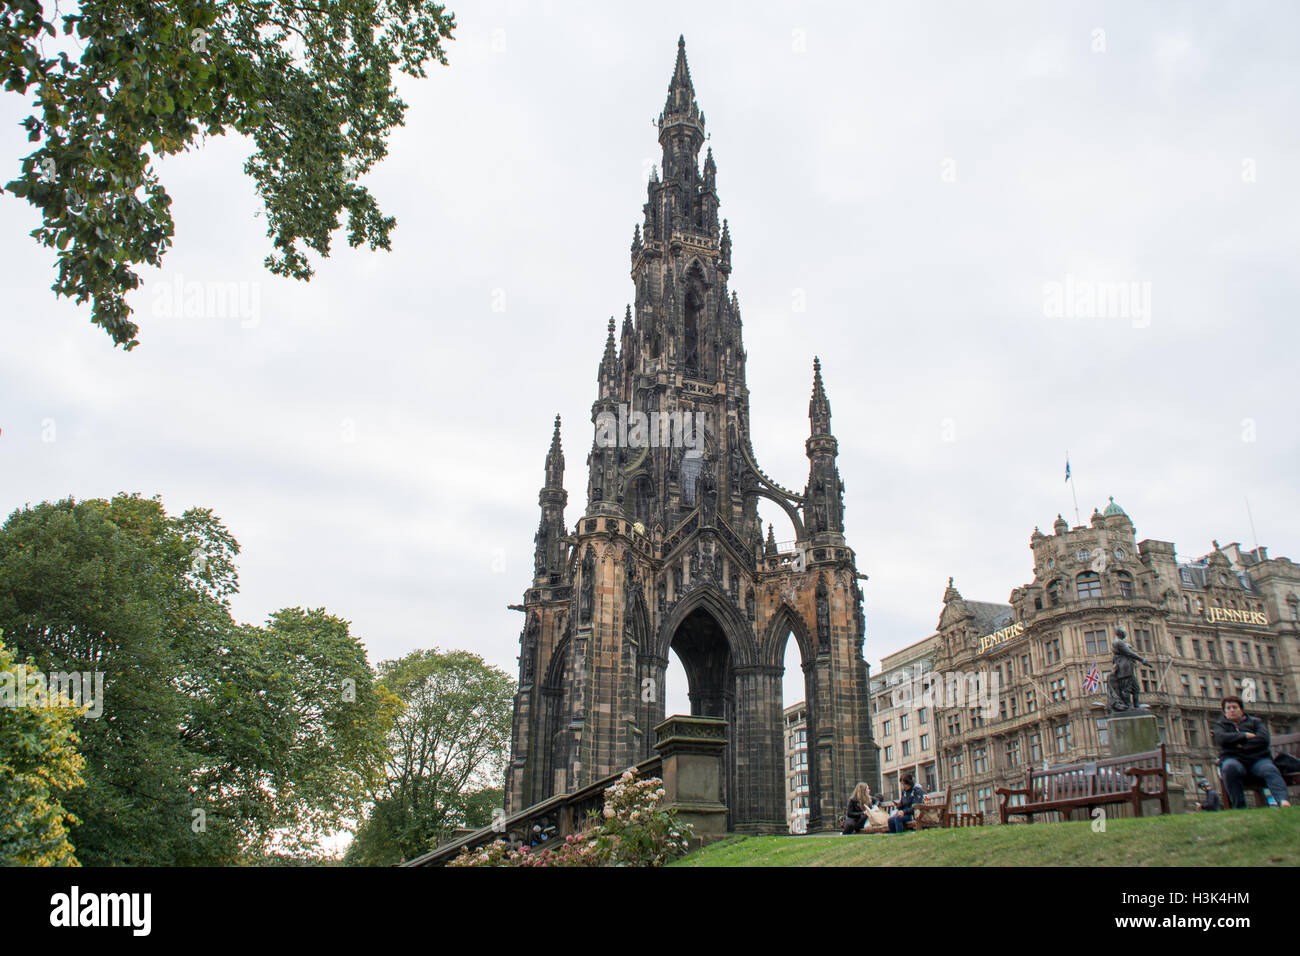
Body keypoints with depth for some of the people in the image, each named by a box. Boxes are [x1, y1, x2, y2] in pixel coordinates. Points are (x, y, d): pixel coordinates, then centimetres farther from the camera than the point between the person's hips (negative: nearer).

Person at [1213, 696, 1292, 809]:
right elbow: (1221, 739, -1)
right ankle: (1239, 808, -42)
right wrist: (1245, 735, 0)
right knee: (1230, 767, -38)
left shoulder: (1255, 721, 24)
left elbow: (1263, 738, 3)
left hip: (1258, 758, 1)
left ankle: (1283, 801, -59)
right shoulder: (1220, 724, 23)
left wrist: (1241, 745, -3)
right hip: (1233, 759, -1)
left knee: (1270, 770, -34)